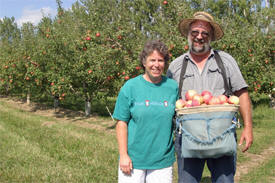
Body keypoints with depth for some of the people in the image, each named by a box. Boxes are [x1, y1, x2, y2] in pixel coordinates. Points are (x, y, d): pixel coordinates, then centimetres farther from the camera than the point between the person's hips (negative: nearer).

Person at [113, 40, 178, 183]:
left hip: (163, 160, 2)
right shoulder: (130, 87, -4)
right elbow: (122, 122, -3)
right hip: (133, 160, -2)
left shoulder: (173, 87, 2)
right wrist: (123, 155, -7)